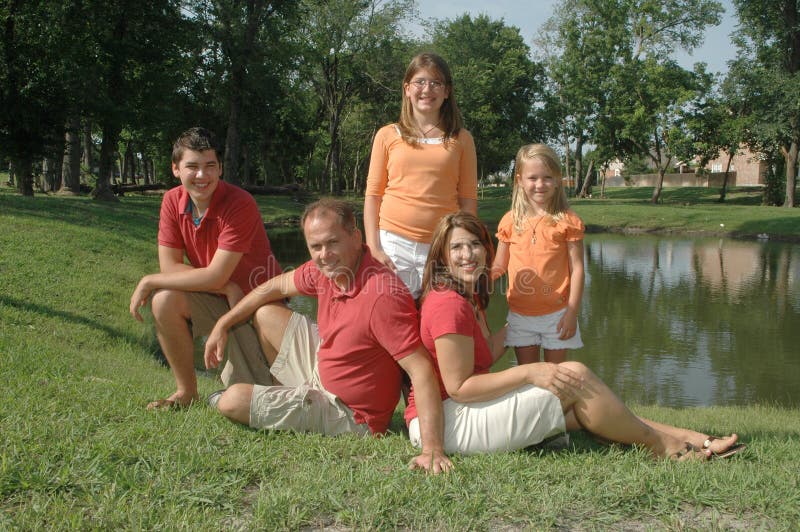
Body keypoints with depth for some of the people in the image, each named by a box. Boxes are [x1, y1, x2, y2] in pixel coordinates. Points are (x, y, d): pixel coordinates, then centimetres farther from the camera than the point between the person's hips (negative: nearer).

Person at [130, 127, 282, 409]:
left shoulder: (240, 204, -25)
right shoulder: (173, 201, -6)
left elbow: (216, 276, -27)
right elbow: (169, 265, -9)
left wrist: (149, 281, -19)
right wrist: (227, 288, -21)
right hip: (217, 298, 5)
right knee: (164, 301, -25)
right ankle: (186, 391, -4)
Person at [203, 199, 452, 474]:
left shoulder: (382, 296, -36)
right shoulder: (326, 267, -9)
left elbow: (421, 370, -36)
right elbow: (276, 286, 10)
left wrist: (432, 449, -41)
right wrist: (222, 324, 12)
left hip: (347, 414, -8)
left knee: (232, 401, -10)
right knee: (266, 314, 17)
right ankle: (287, 391, 35)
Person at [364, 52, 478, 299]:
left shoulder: (461, 139, 8)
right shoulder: (387, 136, 8)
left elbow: (468, 200, 7)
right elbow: (373, 194, 7)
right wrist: (374, 248, -2)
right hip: (394, 244, 0)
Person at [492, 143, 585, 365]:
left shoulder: (568, 221, -6)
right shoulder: (511, 221, 2)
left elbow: (577, 269, -6)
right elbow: (500, 265, 8)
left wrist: (572, 313, -10)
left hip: (556, 313, -2)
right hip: (520, 314, 2)